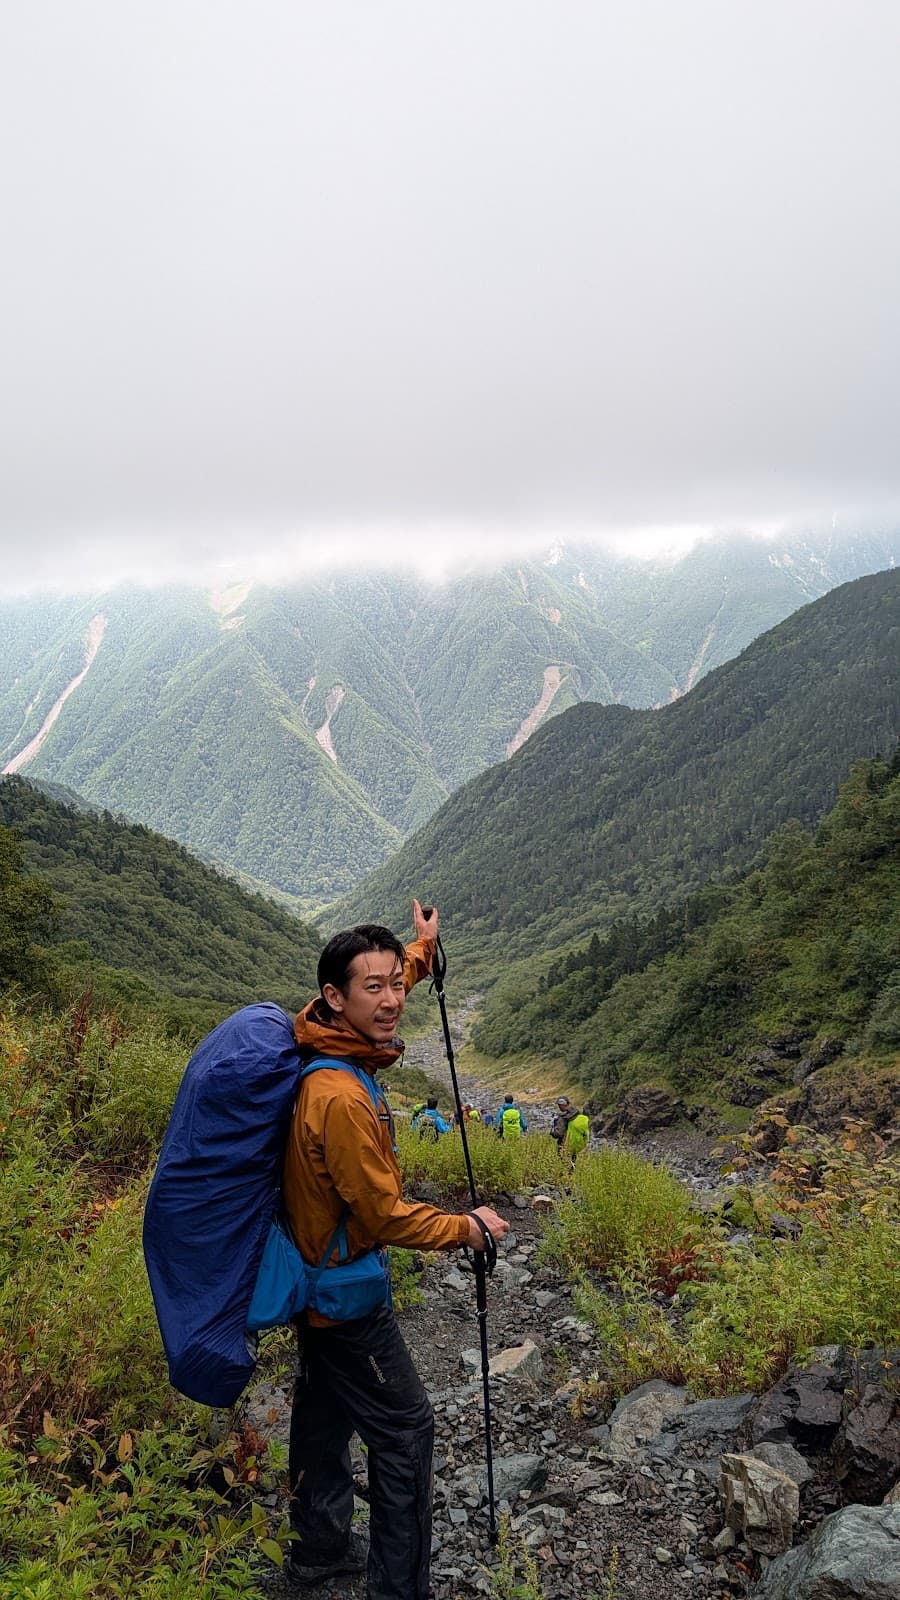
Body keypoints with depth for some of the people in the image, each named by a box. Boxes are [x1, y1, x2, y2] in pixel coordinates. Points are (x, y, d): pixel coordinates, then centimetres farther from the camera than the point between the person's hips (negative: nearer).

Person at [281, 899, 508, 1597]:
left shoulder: (327, 1046, -7)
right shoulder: (342, 1098, -34)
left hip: (313, 1275, 9)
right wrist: (468, 1228, -11)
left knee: (325, 1413, 23)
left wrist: (421, 950, 28)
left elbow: (379, 991, 17)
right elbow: (385, 1216, -25)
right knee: (406, 1426, 6)